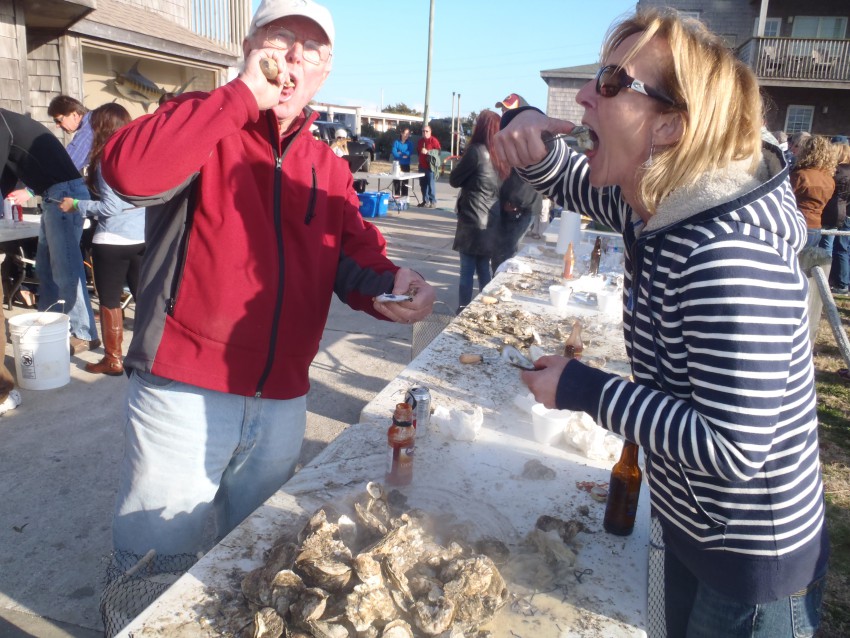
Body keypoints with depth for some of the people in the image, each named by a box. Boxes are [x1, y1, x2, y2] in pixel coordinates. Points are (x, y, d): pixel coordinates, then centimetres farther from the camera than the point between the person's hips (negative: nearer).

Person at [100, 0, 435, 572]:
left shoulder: (328, 168, 11)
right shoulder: (203, 128, -4)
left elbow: (358, 258, 5)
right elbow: (129, 171, -25)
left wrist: (390, 285, -18)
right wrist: (246, 94, -20)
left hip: (283, 401, 5)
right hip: (185, 392, -5)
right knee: (160, 555, 9)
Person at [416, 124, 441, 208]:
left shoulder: (433, 140, -5)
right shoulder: (420, 140, 17)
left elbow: (438, 151, -15)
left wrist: (427, 152, -22)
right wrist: (419, 154, 17)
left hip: (430, 166, -7)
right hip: (422, 166, 7)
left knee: (431, 184, -9)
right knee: (423, 184, 7)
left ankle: (433, 202, -6)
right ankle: (425, 201, 14)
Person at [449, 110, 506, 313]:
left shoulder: (476, 150, -13)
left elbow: (454, 180, -4)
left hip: (473, 221, -7)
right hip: (490, 221, 7)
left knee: (467, 270, 0)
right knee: (484, 269, 16)